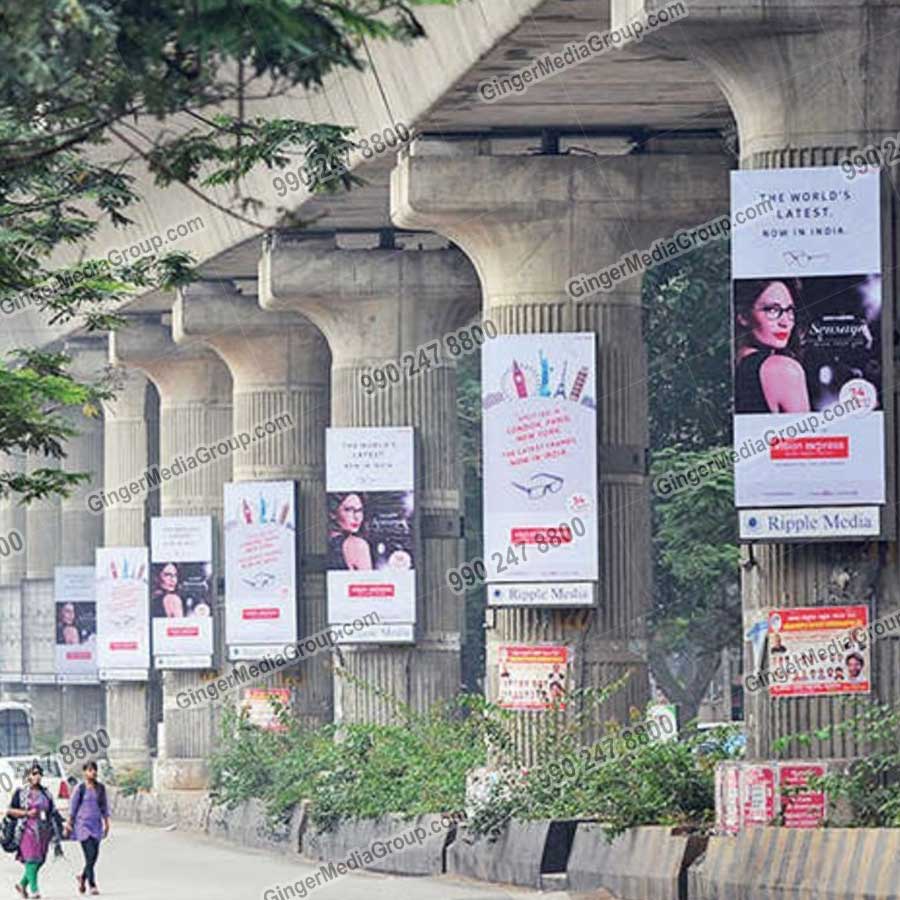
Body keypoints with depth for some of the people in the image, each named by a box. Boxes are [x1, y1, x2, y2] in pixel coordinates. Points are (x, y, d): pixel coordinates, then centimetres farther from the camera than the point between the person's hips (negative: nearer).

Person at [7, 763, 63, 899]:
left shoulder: (45, 793, 13)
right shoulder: (21, 793, 0)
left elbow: (53, 813, 15)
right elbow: (10, 811, -1)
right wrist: (26, 813, -14)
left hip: (43, 831, 5)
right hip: (28, 830, -5)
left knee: (39, 861, 5)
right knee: (31, 859, -13)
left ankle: (22, 884, 25)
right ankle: (34, 889, -14)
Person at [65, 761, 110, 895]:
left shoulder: (101, 788, 9)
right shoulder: (80, 788, -4)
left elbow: (104, 806, 15)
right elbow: (73, 807, -1)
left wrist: (106, 823, 14)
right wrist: (69, 824, -2)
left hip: (96, 824, 5)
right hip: (83, 824, -5)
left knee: (94, 855, 6)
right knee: (90, 855, -12)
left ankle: (83, 877, 30)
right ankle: (92, 885, -8)